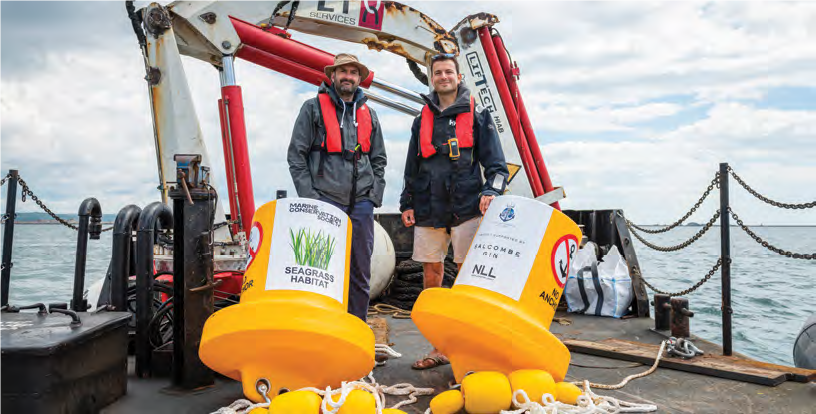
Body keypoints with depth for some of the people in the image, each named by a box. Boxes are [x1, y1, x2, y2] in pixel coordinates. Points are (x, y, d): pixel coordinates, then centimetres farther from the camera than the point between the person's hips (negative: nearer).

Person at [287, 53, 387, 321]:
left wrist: (375, 194, 8)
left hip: (361, 203, 4)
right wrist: (308, 196, -7)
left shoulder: (368, 115, 17)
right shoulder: (313, 108, 4)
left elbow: (379, 159, 20)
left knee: (361, 271, 7)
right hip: (325, 201, -4)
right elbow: (296, 155, 1)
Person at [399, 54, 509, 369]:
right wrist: (407, 203, 11)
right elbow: (412, 168, 20)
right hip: (429, 209, 4)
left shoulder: (477, 116, 7)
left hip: (466, 206, -4)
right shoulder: (422, 120, 17)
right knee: (431, 275, 5)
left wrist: (491, 191, -14)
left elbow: (497, 165, 3)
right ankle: (439, 347, 16)